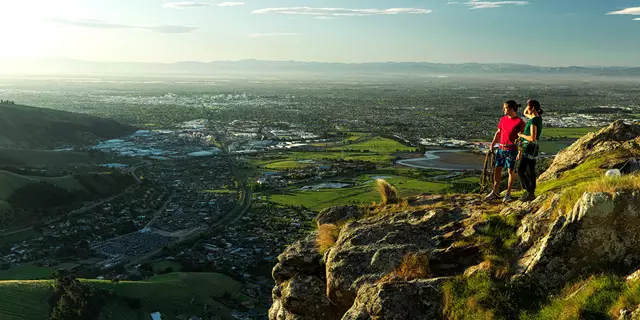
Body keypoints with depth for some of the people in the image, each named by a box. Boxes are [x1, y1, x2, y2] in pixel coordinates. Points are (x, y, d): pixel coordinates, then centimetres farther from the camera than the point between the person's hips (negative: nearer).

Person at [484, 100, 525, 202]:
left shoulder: (519, 122, -10)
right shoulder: (503, 119, 8)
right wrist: (492, 145, 11)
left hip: (511, 150, -6)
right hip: (501, 148, 6)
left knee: (511, 171, 4)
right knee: (497, 169, 9)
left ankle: (508, 193, 16)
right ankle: (495, 192, 19)